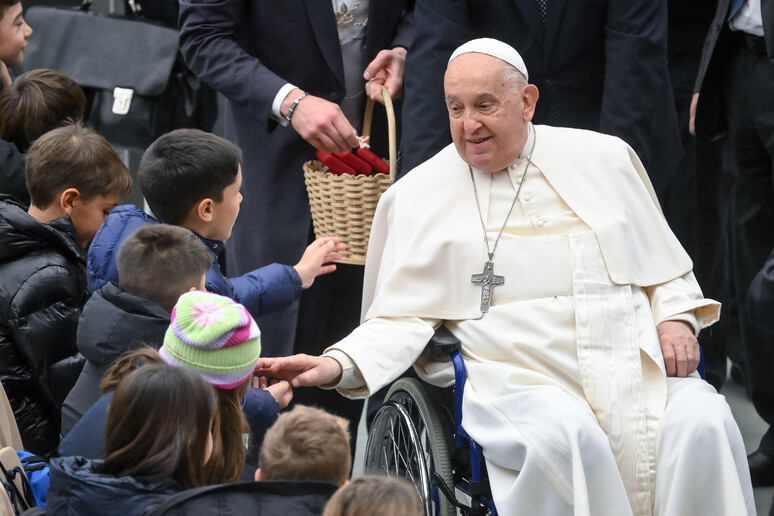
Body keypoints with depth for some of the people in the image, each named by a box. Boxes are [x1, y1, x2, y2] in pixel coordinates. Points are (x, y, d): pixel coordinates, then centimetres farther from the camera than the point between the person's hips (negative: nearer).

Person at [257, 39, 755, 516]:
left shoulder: (605, 158, 15)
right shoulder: (417, 196, 10)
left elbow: (665, 266, 22)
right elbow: (403, 318, 6)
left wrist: (676, 318, 2)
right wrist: (338, 364, -12)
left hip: (633, 368, 2)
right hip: (517, 381, -2)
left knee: (702, 426, -27)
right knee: (565, 438, -36)